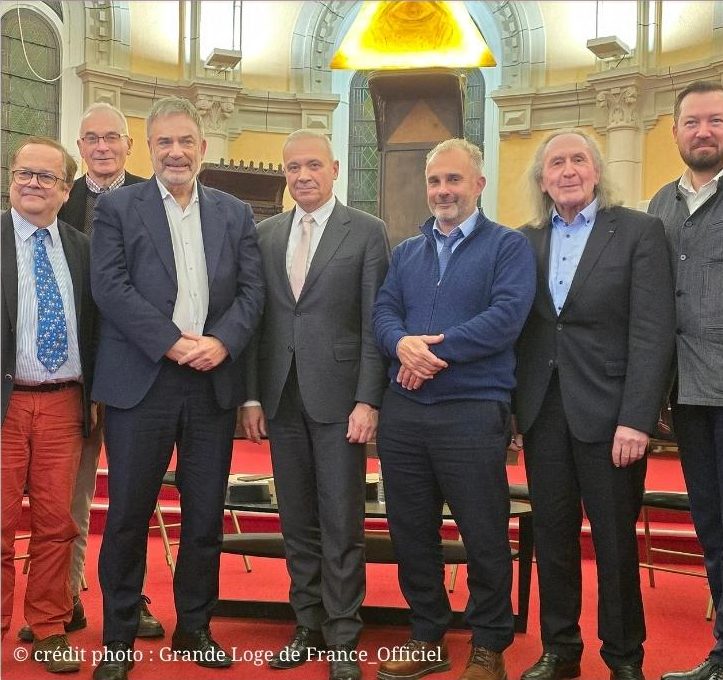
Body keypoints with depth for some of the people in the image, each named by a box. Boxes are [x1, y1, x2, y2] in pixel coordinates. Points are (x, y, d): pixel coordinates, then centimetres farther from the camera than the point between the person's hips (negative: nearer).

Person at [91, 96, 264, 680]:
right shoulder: (117, 208, 4)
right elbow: (110, 286, -7)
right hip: (141, 382, -2)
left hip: (214, 383, 3)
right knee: (128, 515, 4)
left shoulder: (235, 214, 13)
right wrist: (172, 342, -15)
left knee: (206, 516, 10)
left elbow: (252, 289, 5)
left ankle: (194, 628, 26)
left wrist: (222, 342, -12)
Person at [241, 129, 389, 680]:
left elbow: (374, 323, -5)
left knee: (342, 525, 1)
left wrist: (368, 401, -12)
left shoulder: (367, 232, 0)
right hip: (282, 398, 4)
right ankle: (308, 626, 25)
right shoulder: (266, 234, 11)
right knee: (298, 523, 12)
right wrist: (253, 395, 3)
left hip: (339, 397, -4)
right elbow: (257, 318, 9)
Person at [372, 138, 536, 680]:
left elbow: (507, 316, -14)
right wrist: (403, 344, -15)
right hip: (402, 411, 5)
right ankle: (428, 636, 29)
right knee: (411, 530, 12)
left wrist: (435, 351, -16)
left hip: (473, 411, -5)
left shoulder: (508, 246, 1)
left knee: (484, 535, 2)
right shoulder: (406, 252, 18)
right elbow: (384, 311, 7)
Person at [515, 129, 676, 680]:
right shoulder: (527, 241, 10)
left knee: (615, 540, 7)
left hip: (607, 411, -3)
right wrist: (510, 407, 0)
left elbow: (652, 333, -9)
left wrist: (636, 420, -16)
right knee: (552, 536, 12)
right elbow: (519, 327, 8)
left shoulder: (639, 231, -2)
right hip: (542, 411, 4)